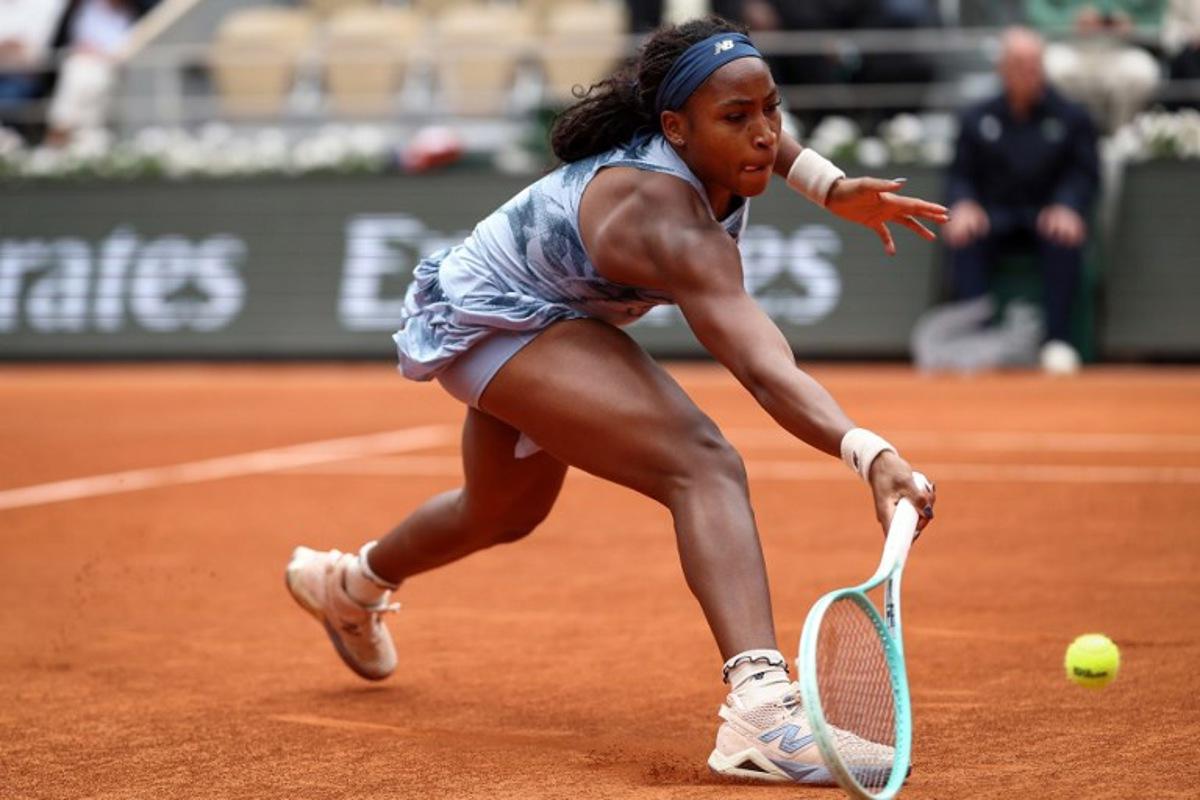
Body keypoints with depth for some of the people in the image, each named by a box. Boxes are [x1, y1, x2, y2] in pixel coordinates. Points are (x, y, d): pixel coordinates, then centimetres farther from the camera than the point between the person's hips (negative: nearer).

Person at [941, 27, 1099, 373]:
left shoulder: (1072, 117, 8)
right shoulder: (976, 119, 12)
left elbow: (1085, 175, 2)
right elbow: (961, 176, 10)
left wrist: (1067, 207, -21)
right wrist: (963, 205, -14)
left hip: (1046, 215, -1)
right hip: (995, 217, 1)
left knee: (1065, 239, -37)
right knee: (964, 237, -33)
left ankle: (1057, 340, -35)